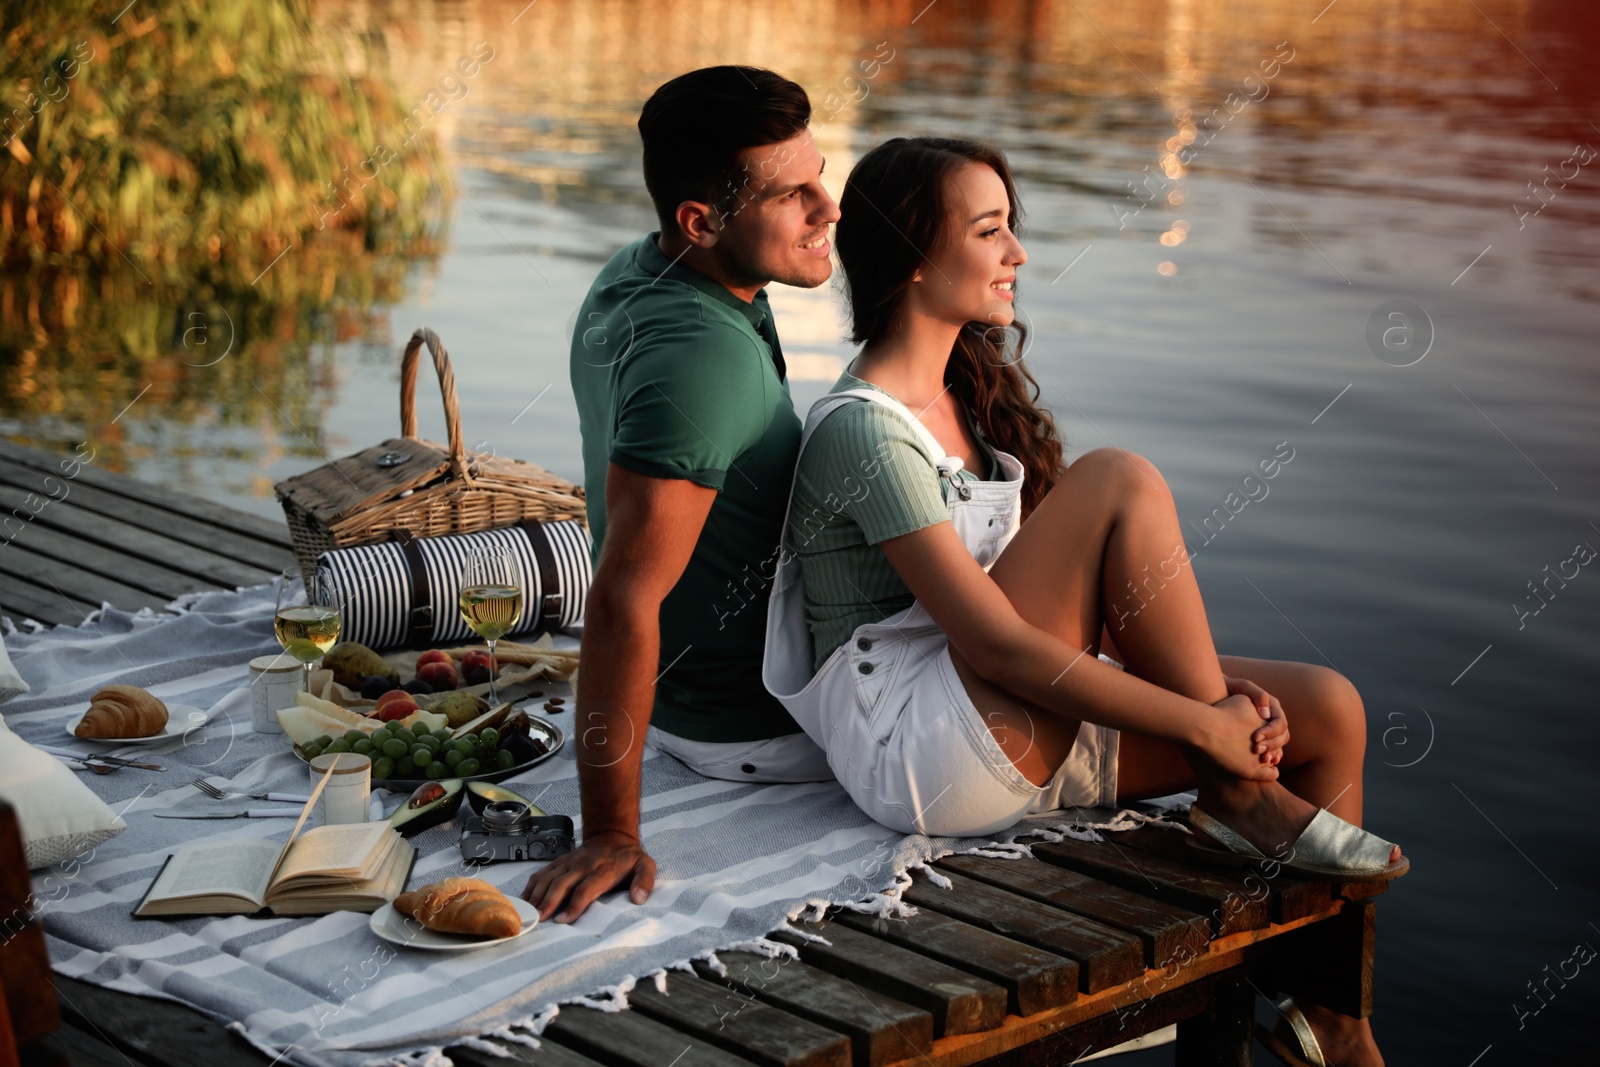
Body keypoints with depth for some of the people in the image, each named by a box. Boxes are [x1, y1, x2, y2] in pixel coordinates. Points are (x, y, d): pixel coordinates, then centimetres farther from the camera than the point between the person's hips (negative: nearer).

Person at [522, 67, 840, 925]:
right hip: (752, 729, -9)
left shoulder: (636, 274, -3)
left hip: (680, 689, 9)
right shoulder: (704, 355, -34)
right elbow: (623, 599, -37)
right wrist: (610, 833, -36)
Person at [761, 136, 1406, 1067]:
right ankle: (1239, 801, -11)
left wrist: (1209, 686, -4)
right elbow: (997, 641, -20)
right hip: (926, 758, -9)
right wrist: (1203, 725, -19)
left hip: (1028, 738, 9)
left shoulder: (971, 394, 15)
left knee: (1328, 710, -4)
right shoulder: (863, 430, -15)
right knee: (1121, 482, -21)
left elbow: (1083, 592, 12)